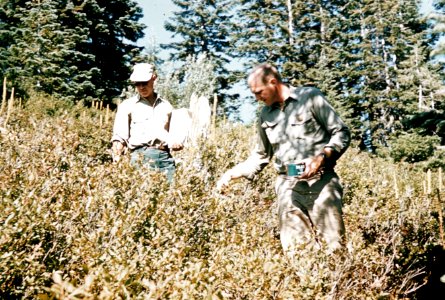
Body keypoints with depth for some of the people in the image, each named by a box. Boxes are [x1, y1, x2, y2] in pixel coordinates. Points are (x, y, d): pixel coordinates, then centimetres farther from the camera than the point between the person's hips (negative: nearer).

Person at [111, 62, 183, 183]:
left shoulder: (166, 106, 19)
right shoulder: (127, 105, 12)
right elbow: (119, 137, 3)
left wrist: (176, 144, -1)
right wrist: (117, 160, -13)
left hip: (165, 157, 2)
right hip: (140, 157, -2)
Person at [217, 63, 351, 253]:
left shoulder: (310, 97, 1)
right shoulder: (265, 115, 17)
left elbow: (342, 133, 0)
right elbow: (260, 157, 25)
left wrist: (321, 157, -15)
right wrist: (231, 174, 14)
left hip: (321, 180, -4)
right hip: (288, 186, 4)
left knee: (333, 245, -8)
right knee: (294, 250, -2)